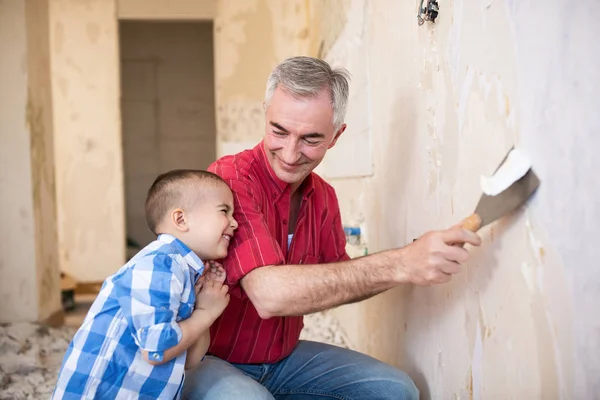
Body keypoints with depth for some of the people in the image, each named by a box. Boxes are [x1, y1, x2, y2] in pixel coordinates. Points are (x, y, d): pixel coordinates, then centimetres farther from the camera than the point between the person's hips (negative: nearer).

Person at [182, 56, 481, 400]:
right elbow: (269, 294, -35)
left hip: (283, 357, 7)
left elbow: (335, 284, 5)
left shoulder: (323, 197, 1)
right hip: (211, 360, -7)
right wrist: (397, 265, -37)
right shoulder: (230, 180, -23)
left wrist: (419, 262, -12)